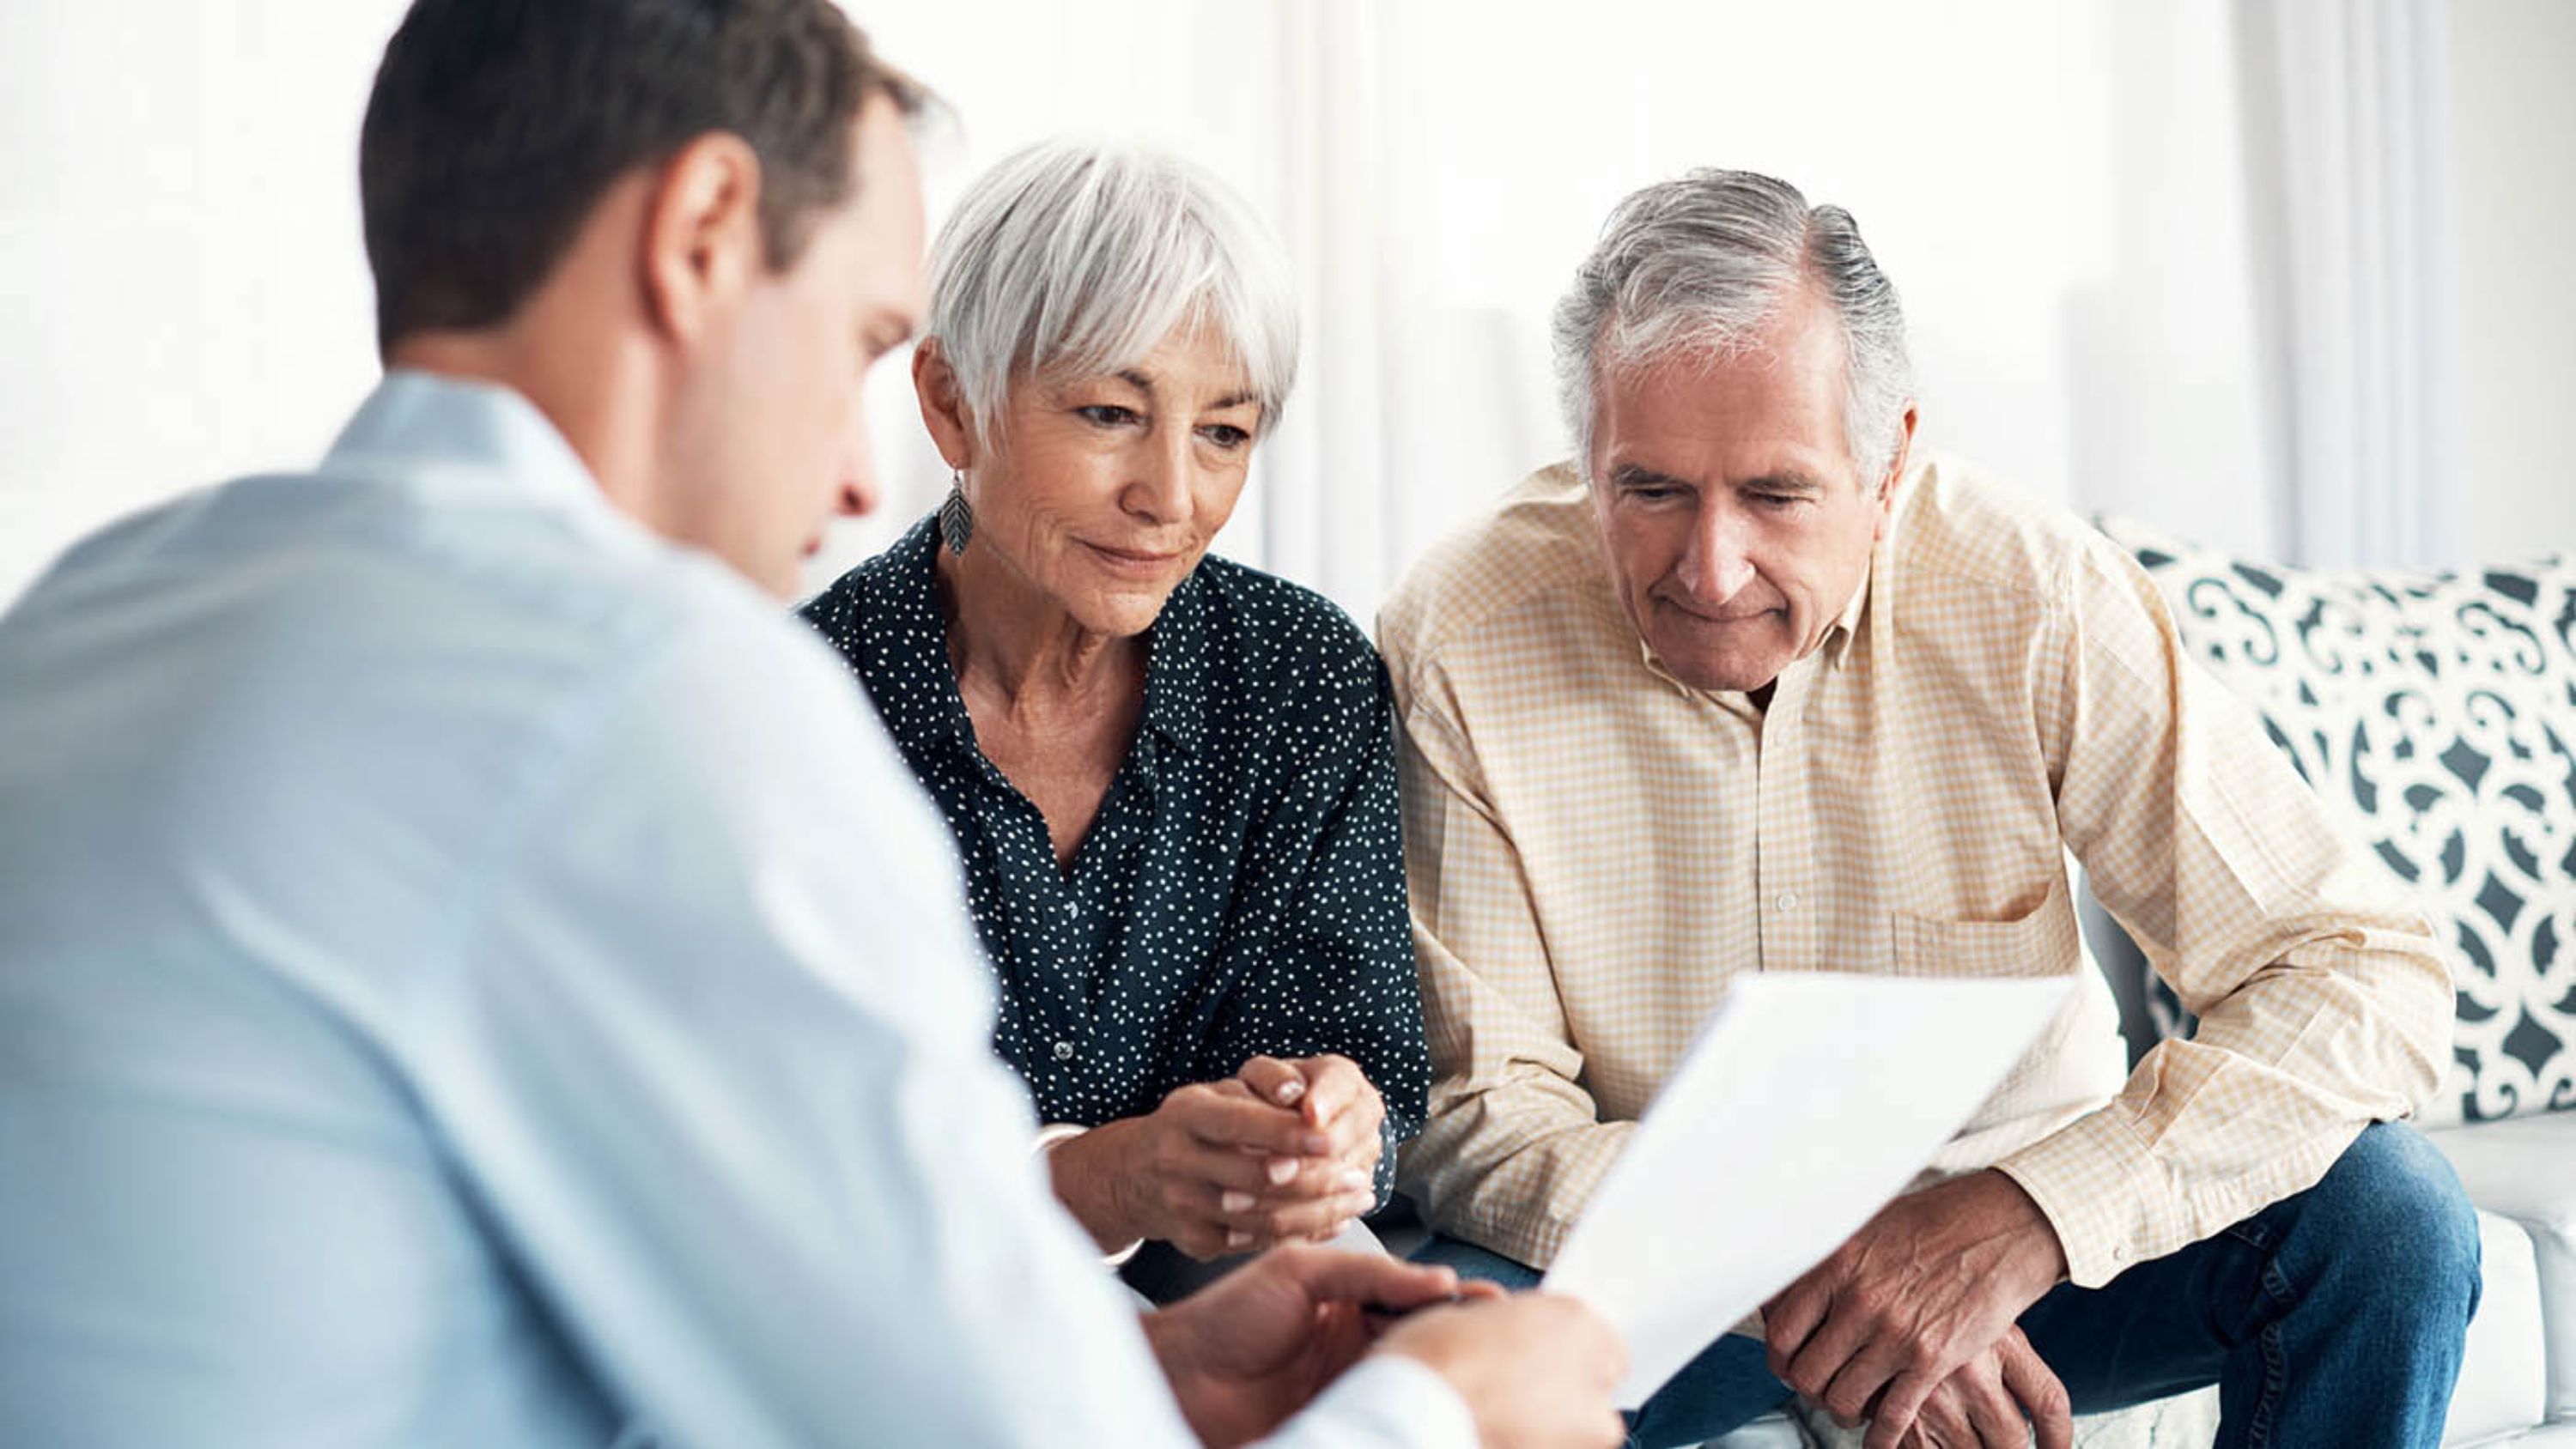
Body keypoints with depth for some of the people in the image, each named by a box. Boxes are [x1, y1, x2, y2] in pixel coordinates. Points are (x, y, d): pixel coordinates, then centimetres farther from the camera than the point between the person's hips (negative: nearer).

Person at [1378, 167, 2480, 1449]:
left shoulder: (2035, 597, -16)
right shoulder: (1456, 647, -17)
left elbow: (2368, 977, -18)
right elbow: (1475, 1110, -14)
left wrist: (2021, 1221, -32)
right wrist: (1790, 1280, -30)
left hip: (2009, 1237, 2)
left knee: (2387, 1210, -21)